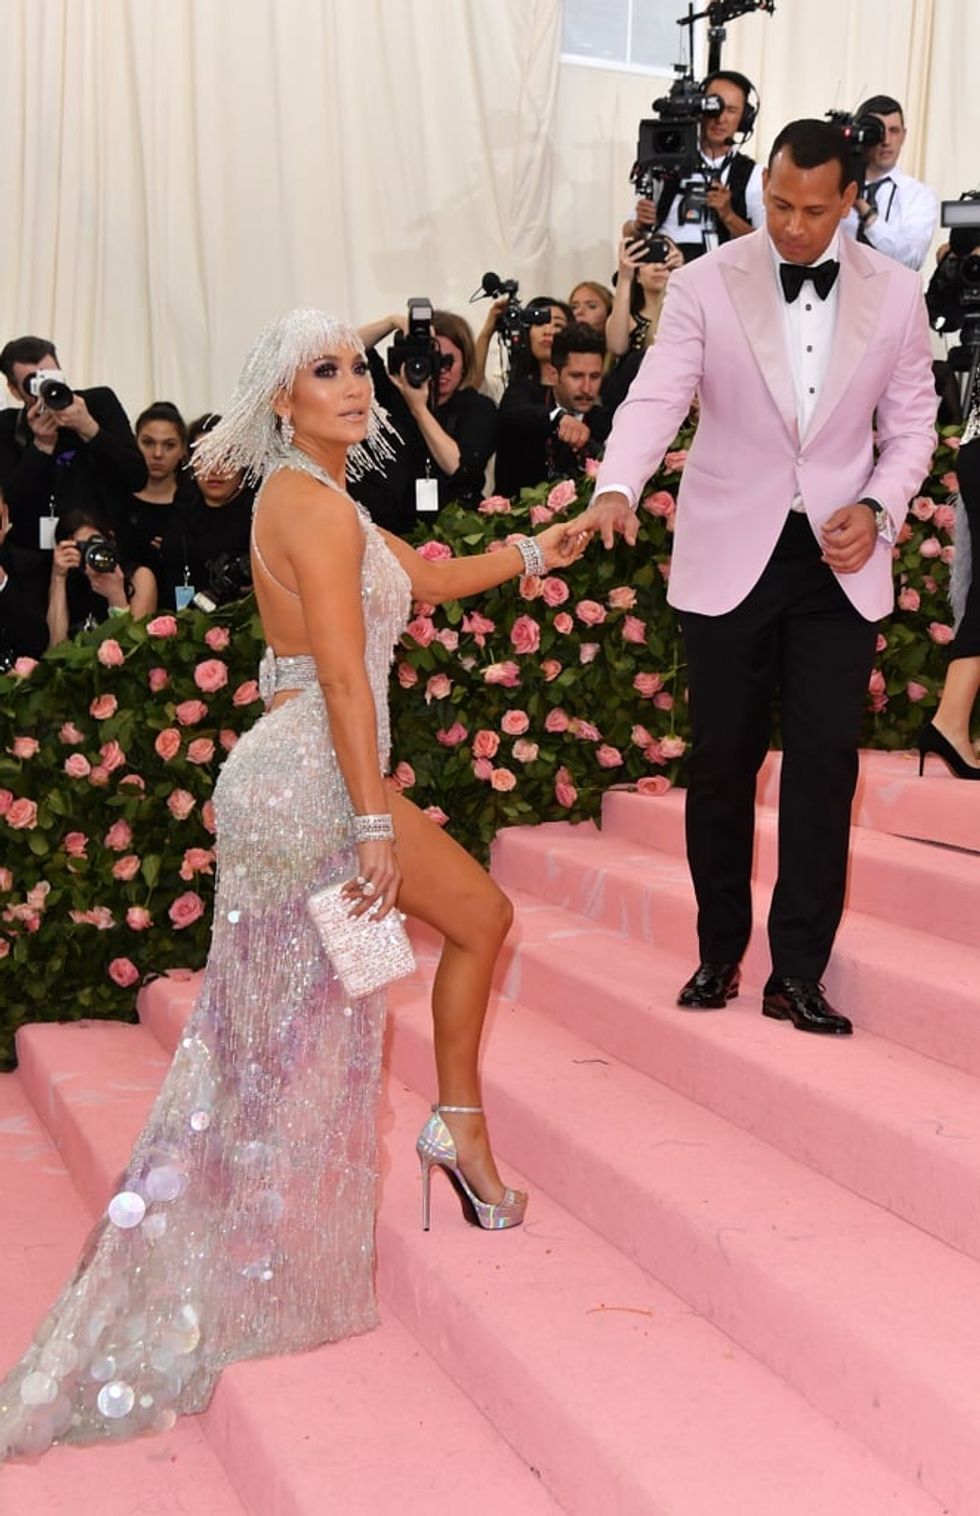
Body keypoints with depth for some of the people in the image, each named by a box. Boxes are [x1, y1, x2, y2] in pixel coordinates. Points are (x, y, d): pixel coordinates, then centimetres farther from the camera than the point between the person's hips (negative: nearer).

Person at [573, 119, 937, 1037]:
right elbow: (656, 397, -13)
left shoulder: (894, 294, 2)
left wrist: (877, 508, -10)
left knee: (826, 762, 0)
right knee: (721, 760, 7)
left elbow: (910, 426, 8)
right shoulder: (707, 284, -4)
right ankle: (719, 952, 25)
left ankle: (797, 975, 9)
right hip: (731, 553, -1)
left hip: (839, 558, 1)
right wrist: (616, 489, -32)